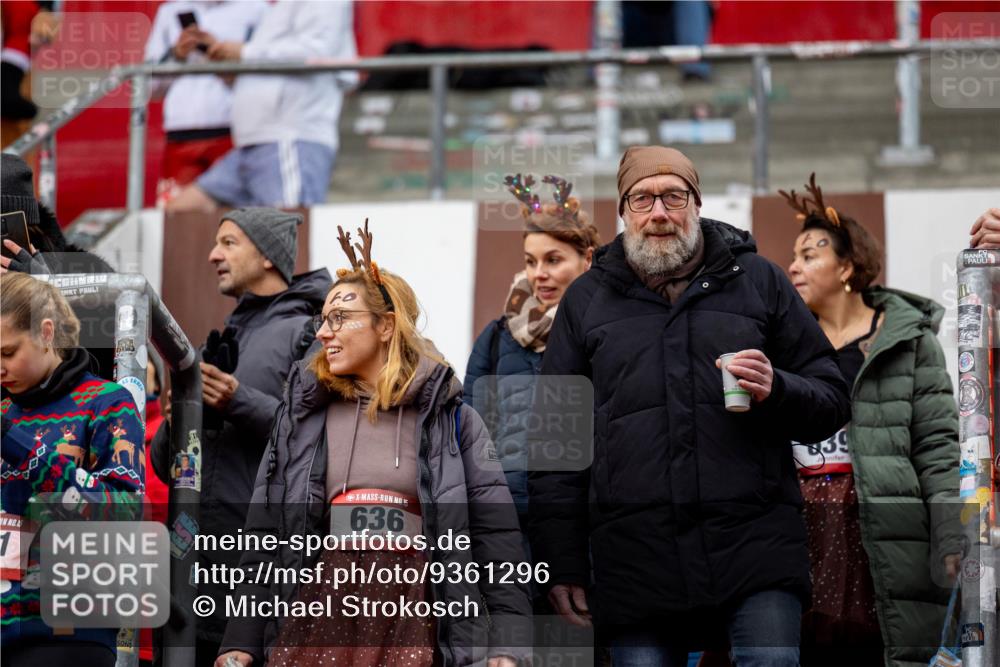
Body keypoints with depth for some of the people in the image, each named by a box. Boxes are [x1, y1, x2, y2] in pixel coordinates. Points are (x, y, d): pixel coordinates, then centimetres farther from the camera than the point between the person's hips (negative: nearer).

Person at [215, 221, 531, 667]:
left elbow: (494, 531, 0)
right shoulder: (303, 415, 12)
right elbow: (266, 536, 10)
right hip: (316, 618, 2)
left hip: (414, 622, -2)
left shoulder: (449, 417, 5)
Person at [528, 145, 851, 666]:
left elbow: (832, 403, 13)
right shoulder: (586, 300, 14)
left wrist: (776, 390, -10)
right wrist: (563, 565, 7)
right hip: (636, 561, 1)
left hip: (756, 547, -1)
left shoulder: (758, 281, 12)